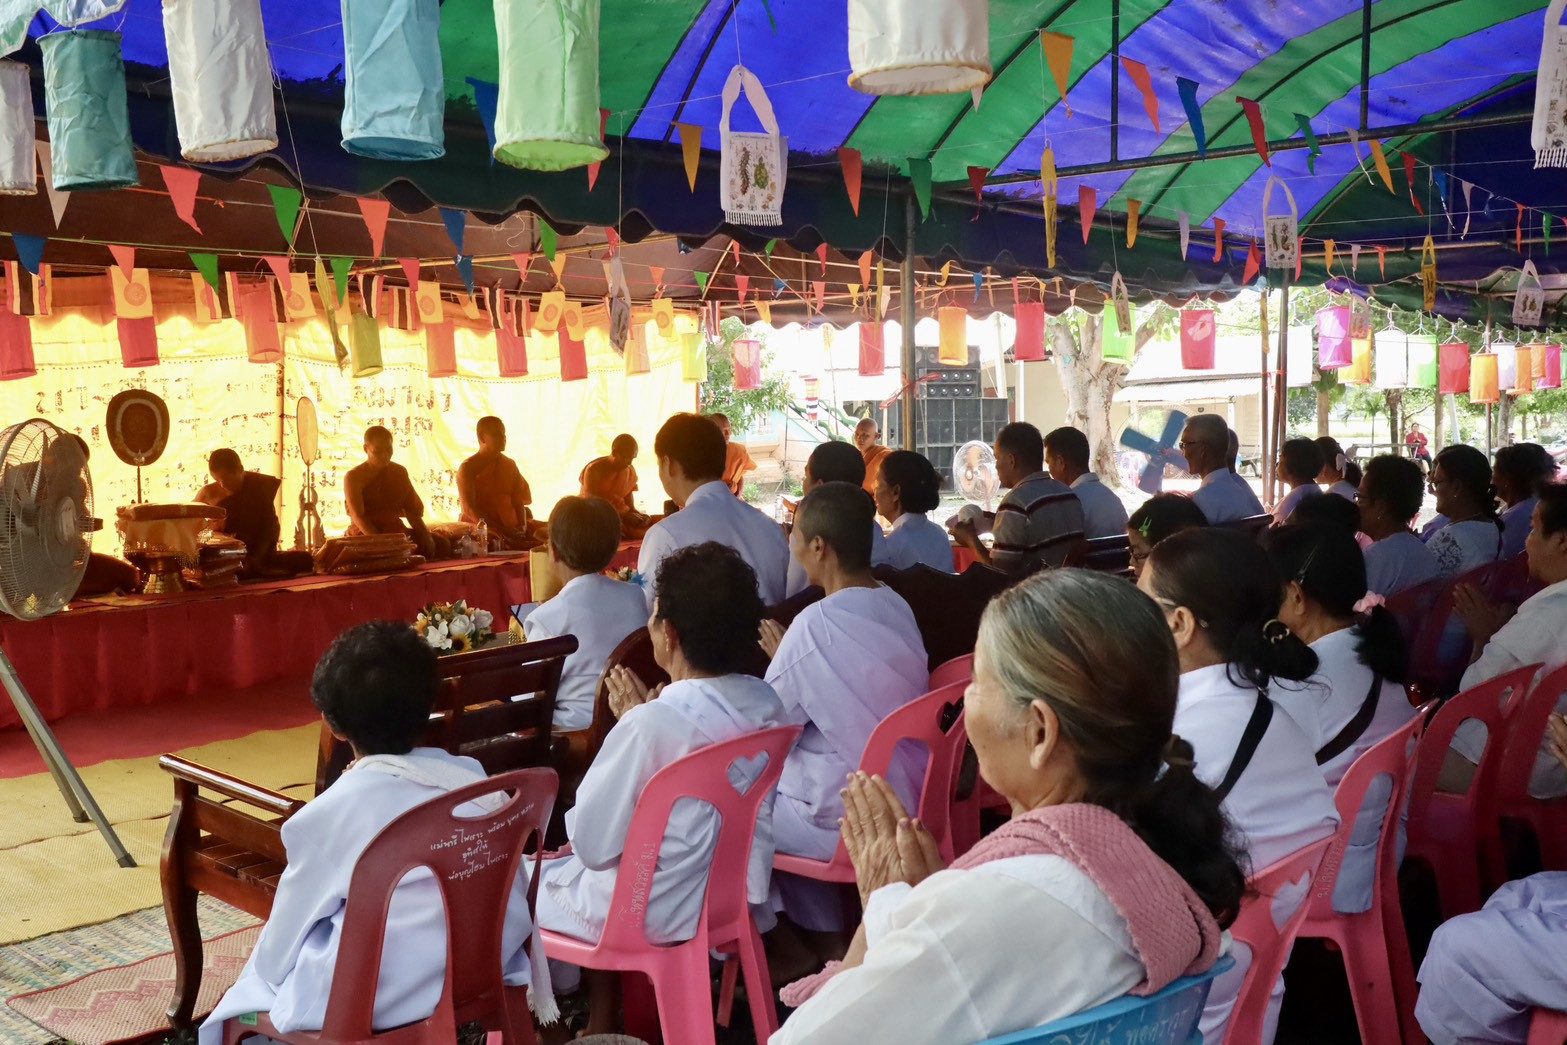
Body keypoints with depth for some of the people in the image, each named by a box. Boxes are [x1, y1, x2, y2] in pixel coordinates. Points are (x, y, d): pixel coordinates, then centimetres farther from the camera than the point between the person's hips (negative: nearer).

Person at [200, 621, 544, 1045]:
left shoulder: (329, 812, -14)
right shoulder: (471, 777, -3)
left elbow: (287, 933, 0)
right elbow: (513, 896, 6)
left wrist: (269, 973, 21)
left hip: (374, 998, -5)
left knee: (251, 994, 21)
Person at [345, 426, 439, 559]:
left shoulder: (400, 472, 14)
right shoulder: (354, 477, -3)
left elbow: (411, 509, 12)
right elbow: (357, 516, -14)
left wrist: (424, 534, -7)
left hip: (396, 532, 5)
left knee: (440, 543, -18)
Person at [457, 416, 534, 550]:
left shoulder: (510, 465, 16)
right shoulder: (467, 467, -1)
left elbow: (518, 500, 13)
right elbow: (468, 508, -11)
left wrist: (522, 526, -8)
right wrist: (498, 531, -23)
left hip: (510, 528, 5)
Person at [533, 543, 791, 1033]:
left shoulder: (651, 724, -30)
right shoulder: (767, 703, -7)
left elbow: (592, 845, -19)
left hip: (653, 915, -7)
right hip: (734, 896, 7)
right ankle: (602, 1019, 34)